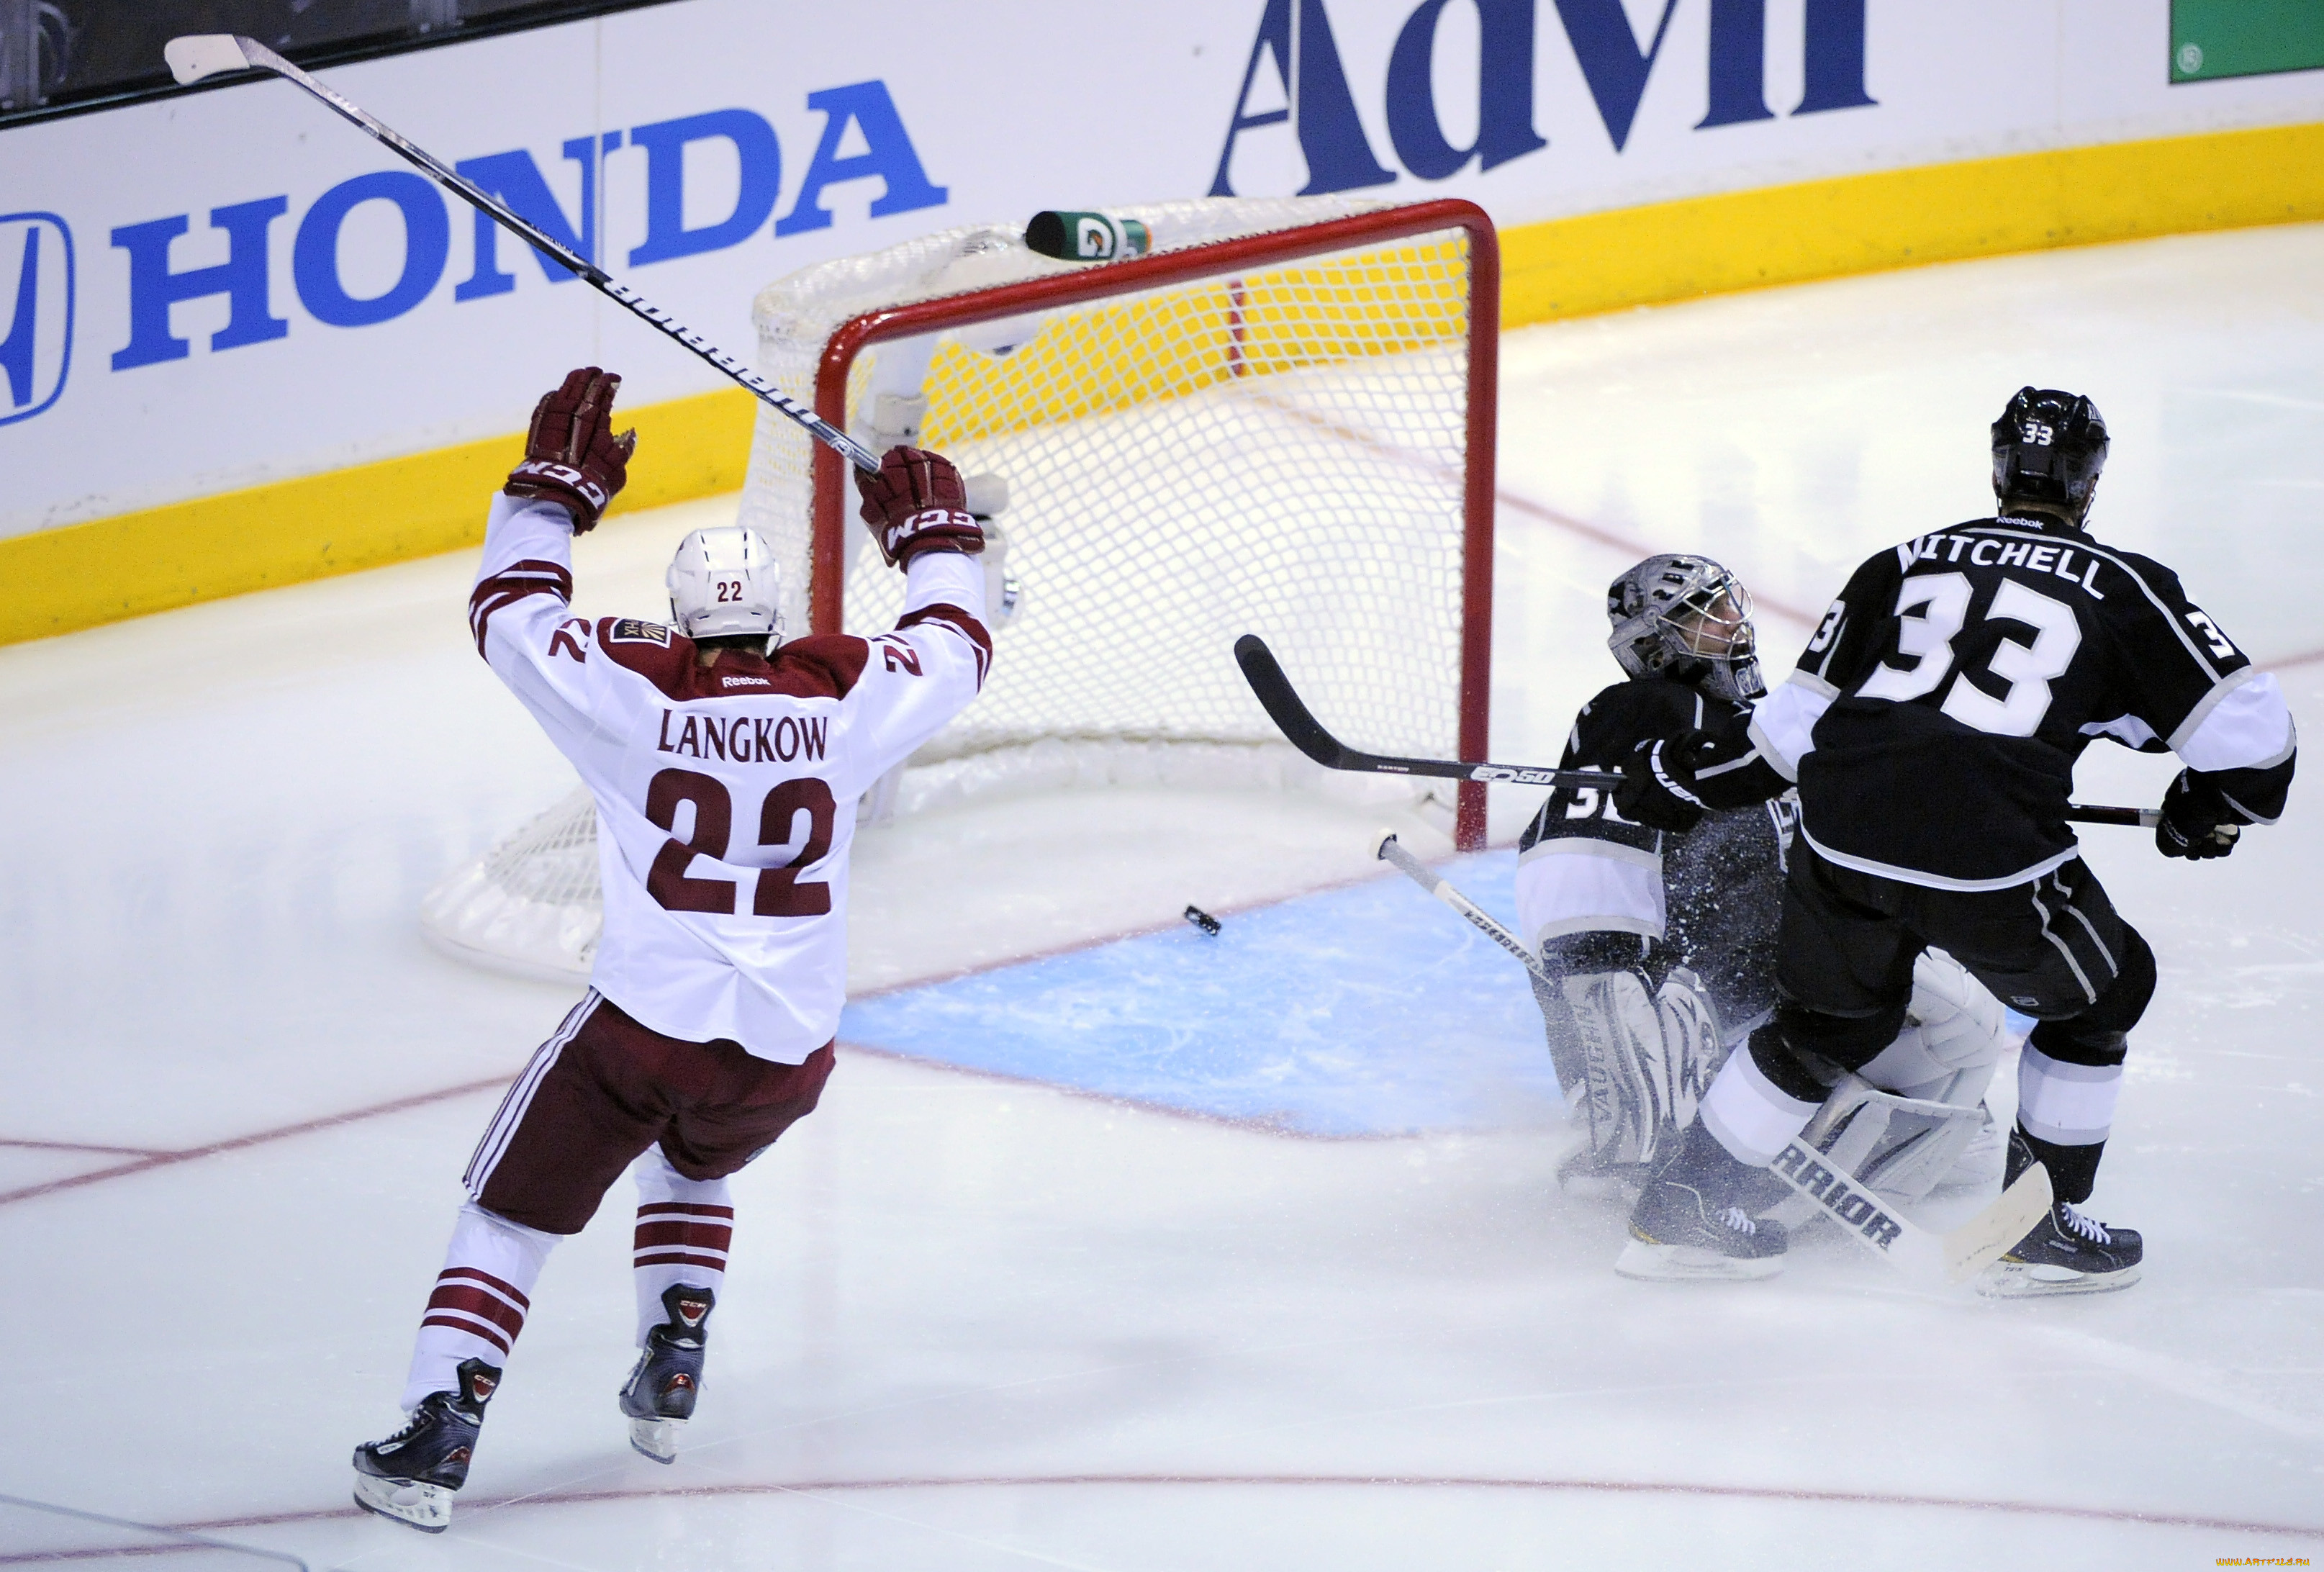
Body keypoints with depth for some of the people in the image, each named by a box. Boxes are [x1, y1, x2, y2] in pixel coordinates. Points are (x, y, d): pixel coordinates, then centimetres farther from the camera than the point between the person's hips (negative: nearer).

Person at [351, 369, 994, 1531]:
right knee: (692, 1163, 35)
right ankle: (672, 1375, 27)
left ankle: (439, 1430, -7)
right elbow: (955, 651, 19)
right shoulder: (844, 696, 0)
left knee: (514, 1208, 6)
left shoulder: (631, 686, -5)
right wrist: (931, 534, 34)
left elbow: (507, 614, 9)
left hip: (647, 1023, -3)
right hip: (788, 1048, 3)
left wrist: (553, 486, 19)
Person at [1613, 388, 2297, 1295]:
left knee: (1833, 1020, 27)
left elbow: (1798, 722, 20)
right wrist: (2212, 809, 27)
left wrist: (1694, 773, 34)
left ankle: (1678, 1204, 31)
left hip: (1841, 837, 4)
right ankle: (2039, 1232, 23)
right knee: (2101, 992, 22)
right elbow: (2248, 727, 7)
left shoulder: (1906, 564, 19)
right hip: (1986, 854, -4)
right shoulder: (2122, 588, 11)